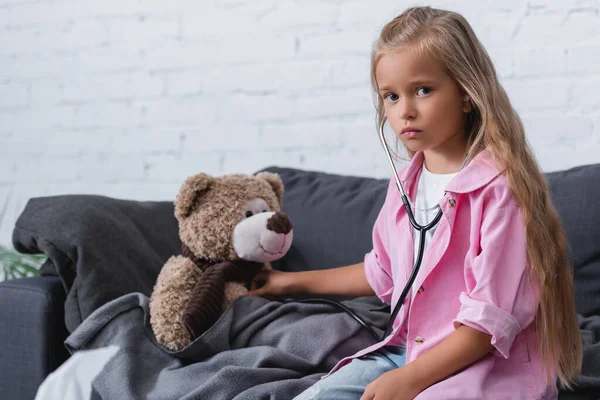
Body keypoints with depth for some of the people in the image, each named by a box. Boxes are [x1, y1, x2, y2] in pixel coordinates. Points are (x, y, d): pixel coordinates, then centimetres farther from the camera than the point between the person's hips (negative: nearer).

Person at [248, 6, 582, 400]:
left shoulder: (499, 186, -15)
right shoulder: (406, 183, 9)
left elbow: (492, 319, -18)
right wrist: (296, 281, 33)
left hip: (492, 364, -7)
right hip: (409, 349, 7)